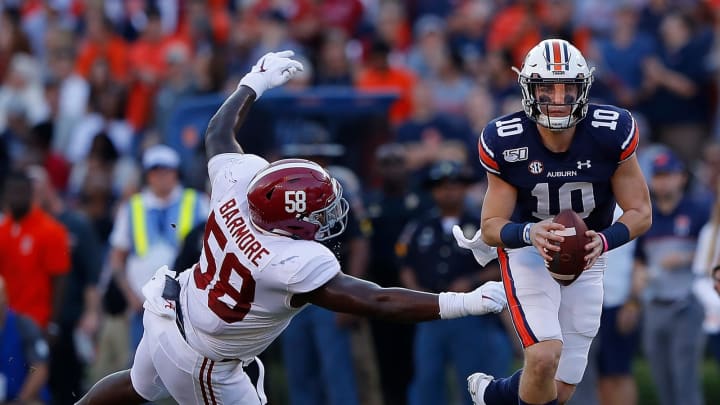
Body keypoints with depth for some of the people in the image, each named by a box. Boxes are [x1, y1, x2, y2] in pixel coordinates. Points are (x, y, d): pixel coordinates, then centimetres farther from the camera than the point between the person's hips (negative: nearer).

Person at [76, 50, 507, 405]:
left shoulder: (240, 181, -21)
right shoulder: (297, 265, -37)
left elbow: (219, 133, 2)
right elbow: (379, 303, -36)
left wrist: (255, 83, 16)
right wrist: (464, 303, -37)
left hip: (169, 312, 7)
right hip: (202, 365, -7)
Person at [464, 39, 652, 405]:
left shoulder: (612, 132, -20)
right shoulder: (505, 141, -21)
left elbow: (640, 212, -11)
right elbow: (491, 227, -14)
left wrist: (603, 241, -31)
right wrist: (529, 233, -36)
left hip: (586, 257, 2)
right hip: (528, 250, -2)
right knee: (544, 357, -27)